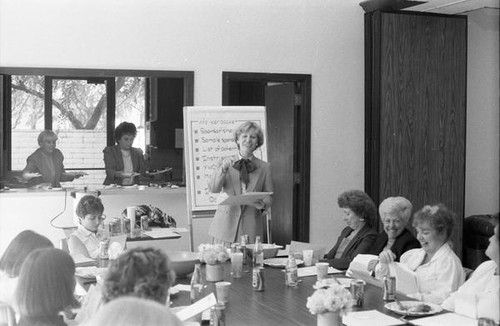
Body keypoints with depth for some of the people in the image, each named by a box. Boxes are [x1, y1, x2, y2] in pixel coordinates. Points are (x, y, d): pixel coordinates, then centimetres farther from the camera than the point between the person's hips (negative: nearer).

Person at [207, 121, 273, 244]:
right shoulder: (224, 162, 8)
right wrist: (223, 169, -17)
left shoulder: (264, 167, 8)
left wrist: (262, 204, -12)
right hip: (226, 224, 0)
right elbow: (213, 189, -3)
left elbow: (269, 196, 10)